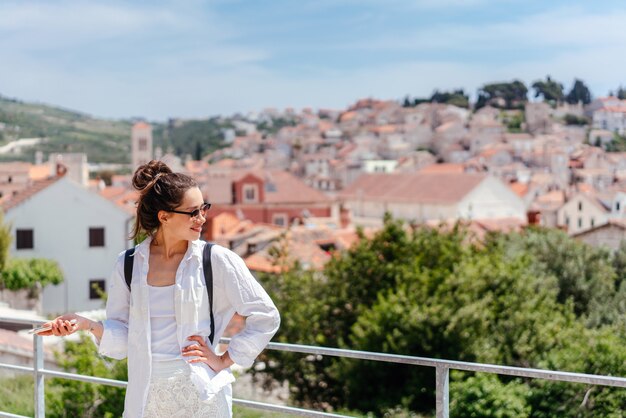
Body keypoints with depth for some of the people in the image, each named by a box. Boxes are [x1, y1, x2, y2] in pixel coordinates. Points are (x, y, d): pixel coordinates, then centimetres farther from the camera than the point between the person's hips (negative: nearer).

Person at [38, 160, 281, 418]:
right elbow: (123, 339, 3)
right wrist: (86, 325, -13)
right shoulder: (128, 264, 1)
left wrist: (224, 361, -2)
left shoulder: (217, 261, -6)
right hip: (146, 396, 2)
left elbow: (266, 316, -2)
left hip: (200, 395, -2)